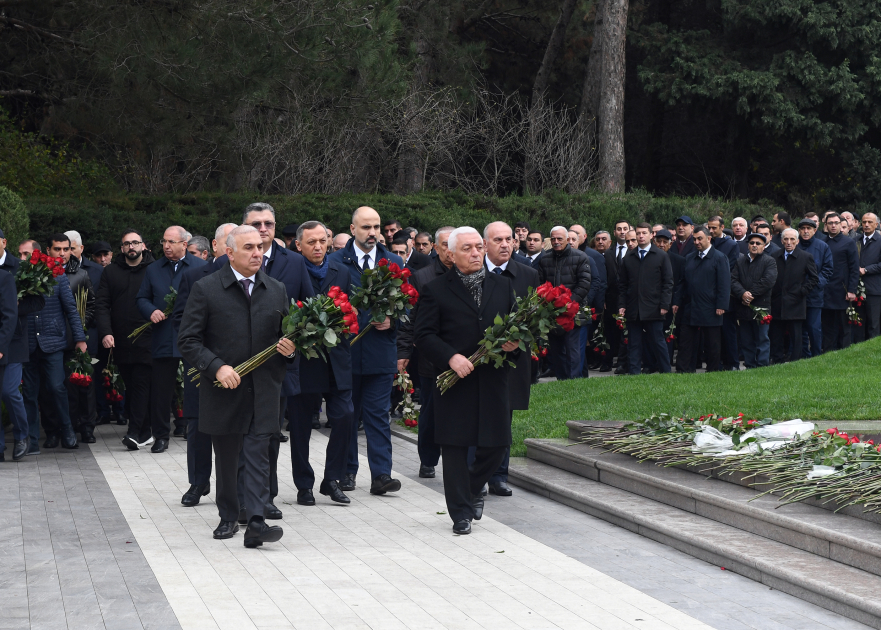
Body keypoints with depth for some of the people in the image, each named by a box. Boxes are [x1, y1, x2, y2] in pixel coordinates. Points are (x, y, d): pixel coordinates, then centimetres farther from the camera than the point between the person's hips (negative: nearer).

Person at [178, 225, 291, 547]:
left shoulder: (277, 290, 9)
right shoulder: (206, 289, -3)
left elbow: (286, 336, 19)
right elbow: (188, 341, -5)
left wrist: (290, 348, -5)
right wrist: (217, 367, -18)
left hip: (263, 390, 1)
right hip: (223, 389, -1)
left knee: (258, 455, -7)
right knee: (226, 458, 11)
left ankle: (255, 522, -12)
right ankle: (228, 517, 26)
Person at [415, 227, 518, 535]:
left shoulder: (502, 285, 13)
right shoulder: (436, 289, 0)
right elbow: (424, 335, -4)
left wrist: (514, 342, -5)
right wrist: (451, 357, -18)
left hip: (493, 381, 3)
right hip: (455, 381, -3)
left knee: (496, 445, 4)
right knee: (455, 447, 1)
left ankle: (473, 489, 33)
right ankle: (461, 512, 12)